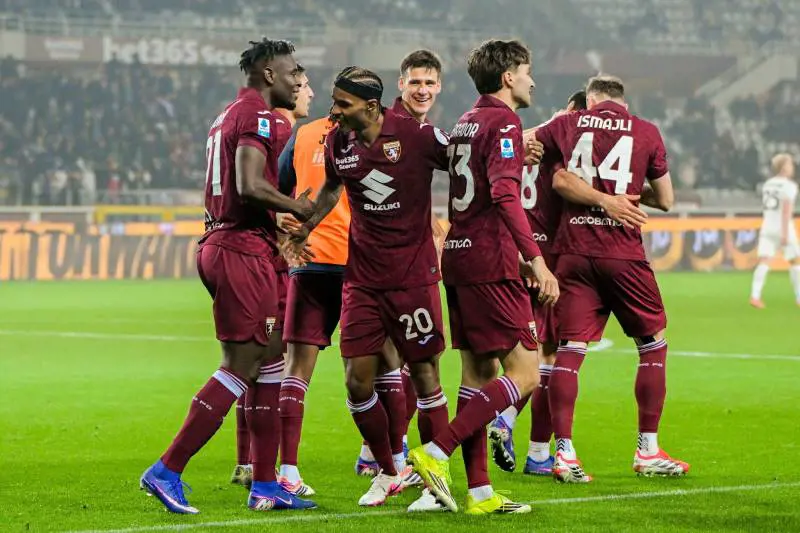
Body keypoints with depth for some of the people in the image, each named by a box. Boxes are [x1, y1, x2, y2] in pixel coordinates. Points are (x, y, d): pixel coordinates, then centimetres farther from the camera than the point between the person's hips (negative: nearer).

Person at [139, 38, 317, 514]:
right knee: (240, 367, -7)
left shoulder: (230, 117, 20)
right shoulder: (258, 117, -12)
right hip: (243, 251, -11)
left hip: (219, 244, 11)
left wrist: (282, 225, 18)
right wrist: (298, 207, -9)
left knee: (267, 363, 13)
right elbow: (250, 186, -24)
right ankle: (167, 471, -8)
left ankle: (265, 486, 15)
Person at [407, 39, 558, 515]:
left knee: (479, 371, 10)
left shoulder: (467, 122, 17)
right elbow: (504, 194, -23)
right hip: (491, 264, -9)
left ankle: (480, 492, 8)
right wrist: (536, 259, -27)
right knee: (524, 374, -7)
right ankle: (436, 453, -16)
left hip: (458, 259, 9)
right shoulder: (504, 123, -10)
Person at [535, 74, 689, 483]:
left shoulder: (568, 124, 7)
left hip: (573, 251, 2)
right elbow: (665, 200, 10)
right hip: (622, 254, -2)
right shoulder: (646, 133, 5)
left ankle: (564, 453, -4)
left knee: (569, 349, 3)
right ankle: (648, 451, 14)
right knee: (653, 343, 13)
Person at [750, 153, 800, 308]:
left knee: (764, 262, -6)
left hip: (767, 226, 5)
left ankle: (755, 296, -22)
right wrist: (785, 232, -22)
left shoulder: (768, 184, 12)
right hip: (782, 227, -5)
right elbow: (786, 210, -18)